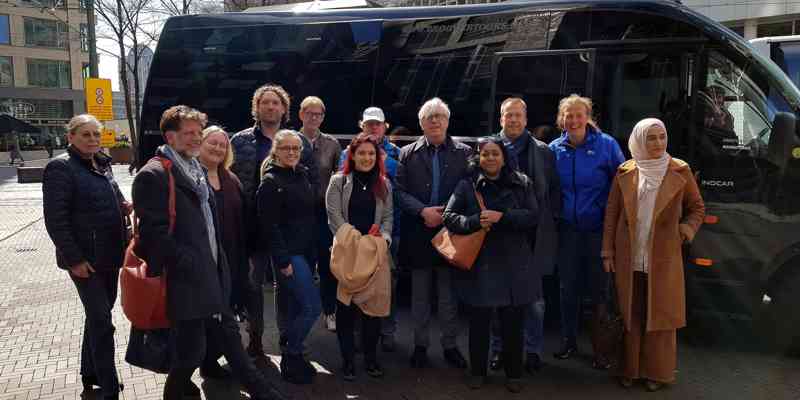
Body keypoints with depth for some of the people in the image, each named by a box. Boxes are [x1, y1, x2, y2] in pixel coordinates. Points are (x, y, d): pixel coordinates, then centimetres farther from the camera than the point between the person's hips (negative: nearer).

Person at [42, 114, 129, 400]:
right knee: (101, 322, -4)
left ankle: (90, 375, 34)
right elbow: (55, 220, -16)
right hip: (85, 258, -7)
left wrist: (123, 207, 2)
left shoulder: (102, 164, 11)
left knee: (98, 317, 18)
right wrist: (74, 259, -19)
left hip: (110, 255, 8)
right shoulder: (60, 167, -12)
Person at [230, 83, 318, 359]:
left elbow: (314, 181, 8)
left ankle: (287, 336, 25)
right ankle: (255, 337, 22)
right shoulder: (240, 141, 4)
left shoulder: (299, 142, 6)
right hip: (252, 224, 0)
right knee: (254, 281, 8)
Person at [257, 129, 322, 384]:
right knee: (312, 307, -8)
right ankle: (290, 359, 9)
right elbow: (269, 224, -16)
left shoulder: (303, 175, 11)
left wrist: (313, 251, 11)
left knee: (297, 306, 13)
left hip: (306, 251, 7)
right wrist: (283, 260, -19)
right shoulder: (271, 181, -11)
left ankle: (292, 357, 25)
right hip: (288, 253, -7)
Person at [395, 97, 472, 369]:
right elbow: (400, 191, -2)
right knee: (420, 293, 11)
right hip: (418, 233, 1)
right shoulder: (408, 153, 5)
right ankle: (420, 344, 24)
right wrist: (422, 211, -15)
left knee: (449, 293, 8)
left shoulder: (464, 153, 4)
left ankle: (450, 344, 22)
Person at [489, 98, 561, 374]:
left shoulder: (543, 151, 7)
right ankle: (499, 348, 21)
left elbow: (554, 190, 9)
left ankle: (533, 350, 21)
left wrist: (551, 220, 2)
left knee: (534, 297, 7)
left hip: (534, 234, 1)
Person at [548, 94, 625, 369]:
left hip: (598, 228, -2)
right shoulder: (555, 149, 3)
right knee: (568, 287, 11)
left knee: (599, 287, 4)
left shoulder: (606, 145, -4)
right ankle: (568, 340, 27)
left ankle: (599, 346, 18)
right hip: (567, 229, 3)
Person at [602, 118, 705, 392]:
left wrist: (686, 231, -8)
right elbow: (611, 214, 4)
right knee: (630, 315, 8)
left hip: (663, 257, -1)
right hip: (629, 257, 1)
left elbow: (697, 207, 10)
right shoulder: (624, 172, 2)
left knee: (660, 315, 6)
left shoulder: (680, 171, 0)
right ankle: (630, 369, 21)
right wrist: (608, 252, 1)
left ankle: (658, 372, 20)